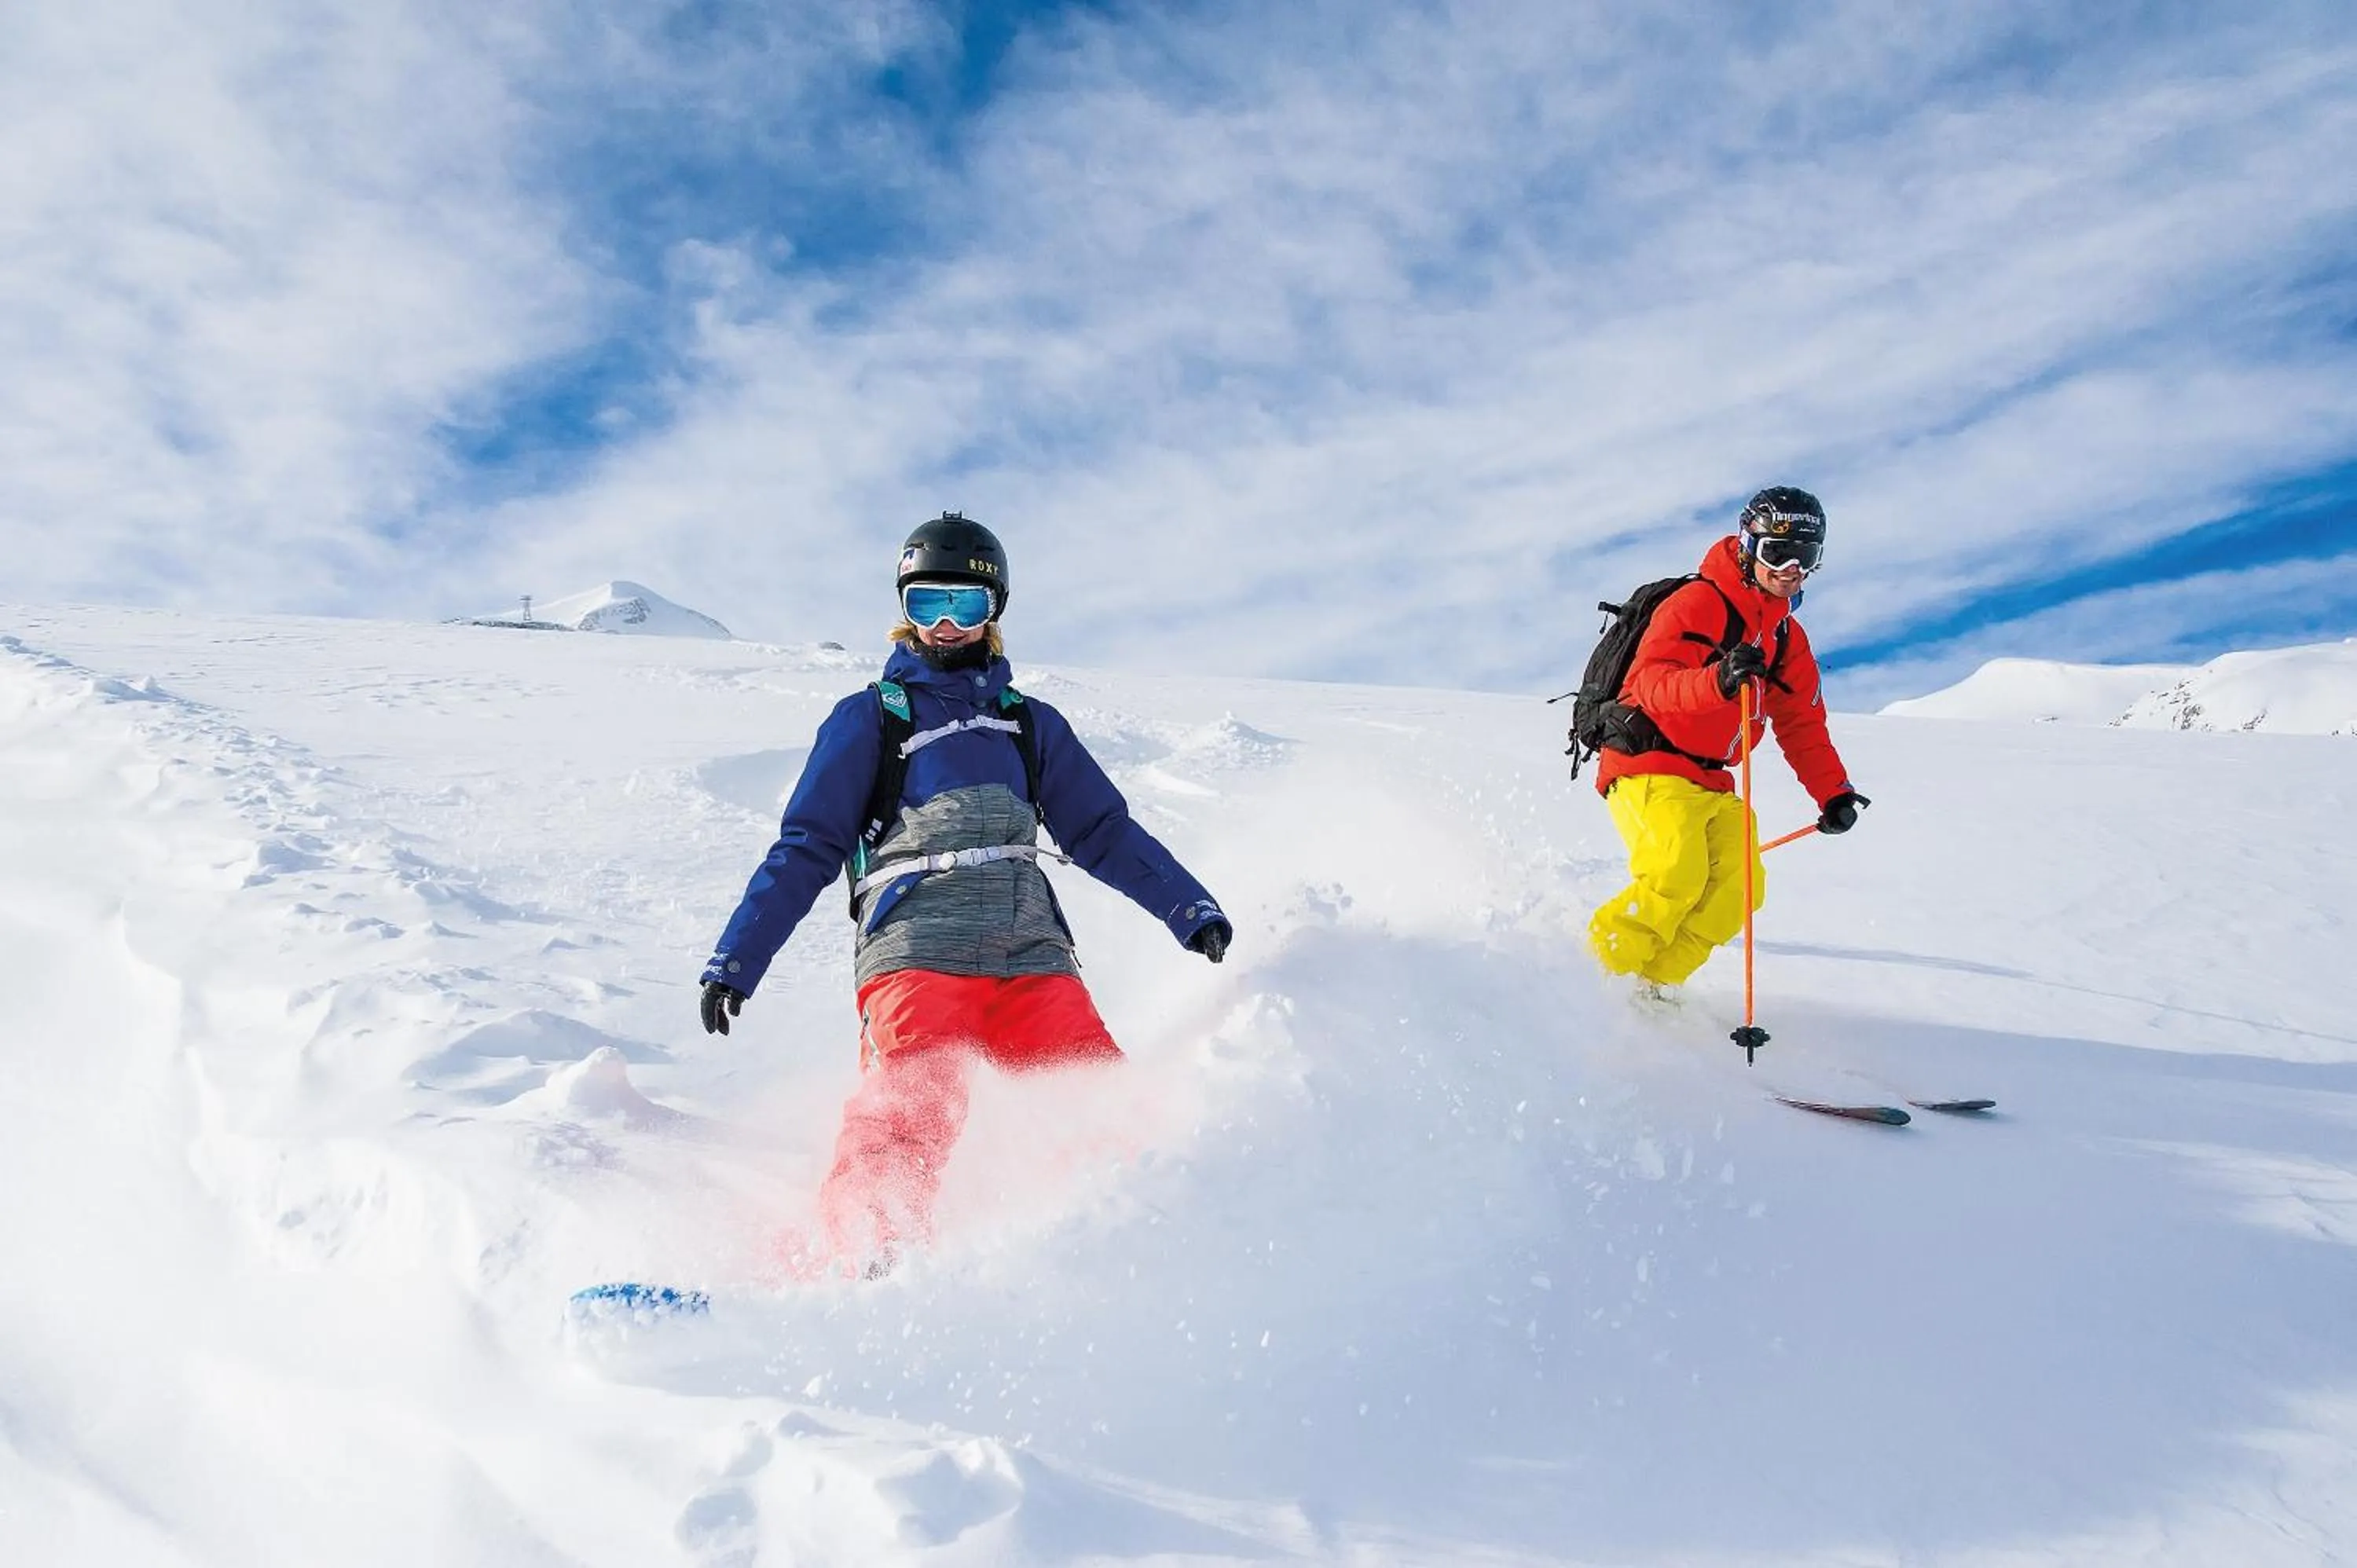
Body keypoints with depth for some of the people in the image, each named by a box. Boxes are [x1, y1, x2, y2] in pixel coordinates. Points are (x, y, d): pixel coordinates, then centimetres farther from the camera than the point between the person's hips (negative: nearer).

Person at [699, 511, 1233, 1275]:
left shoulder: (1031, 724, 25)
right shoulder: (868, 718, 17)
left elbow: (1105, 833, 24)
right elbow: (806, 849, 14)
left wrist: (1192, 909, 11)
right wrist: (734, 961, 5)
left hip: (1032, 957, 4)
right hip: (914, 954, -4)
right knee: (907, 1116, -28)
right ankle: (845, 1273, -37)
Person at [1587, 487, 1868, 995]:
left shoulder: (1788, 638, 18)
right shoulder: (1697, 603, -9)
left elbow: (1802, 725, 22)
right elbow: (1649, 683, -23)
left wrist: (1834, 793, 10)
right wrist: (1717, 681, -41)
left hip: (1711, 782, 8)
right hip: (1650, 767, -8)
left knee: (1739, 886, -12)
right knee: (1677, 877, -27)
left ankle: (1654, 986, -2)